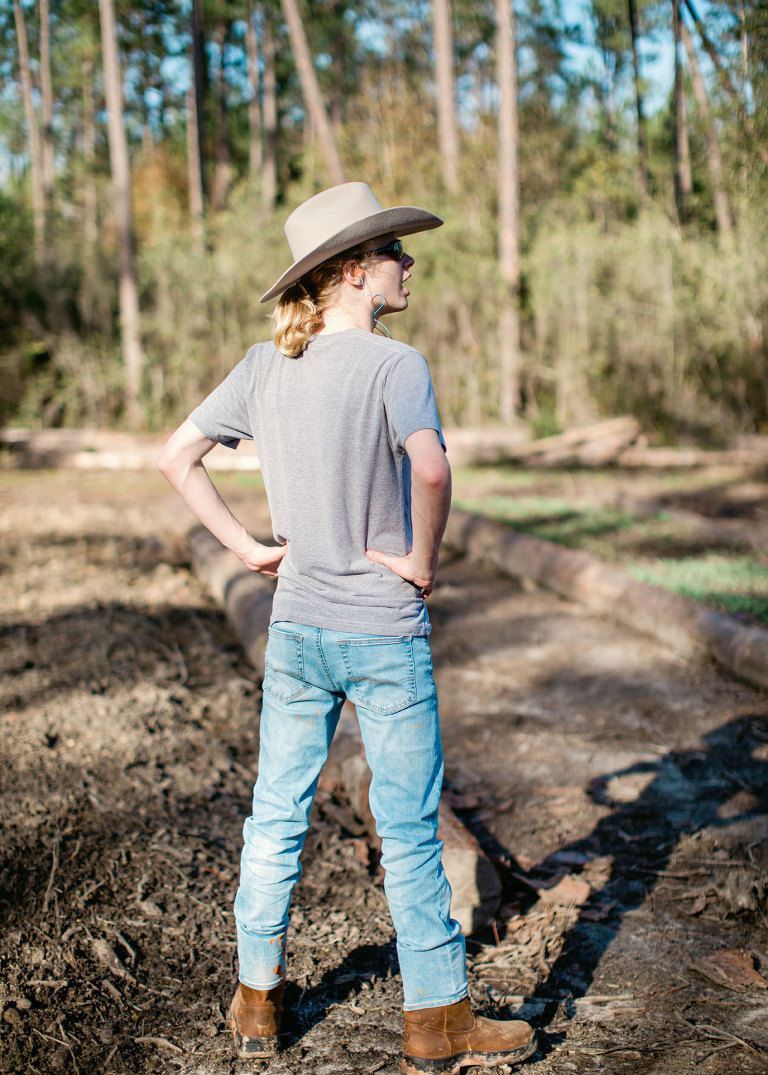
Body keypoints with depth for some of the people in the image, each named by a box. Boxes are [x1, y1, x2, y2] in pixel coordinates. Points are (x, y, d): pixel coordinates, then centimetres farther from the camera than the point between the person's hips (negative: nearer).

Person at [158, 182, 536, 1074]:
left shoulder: (264, 367, 3)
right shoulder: (393, 365, -15)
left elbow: (176, 457, 5)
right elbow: (430, 469, -32)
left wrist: (245, 547, 5)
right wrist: (421, 560, -17)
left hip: (296, 627, 5)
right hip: (385, 634, -5)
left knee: (276, 816, 16)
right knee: (408, 830, 6)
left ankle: (257, 999, 30)